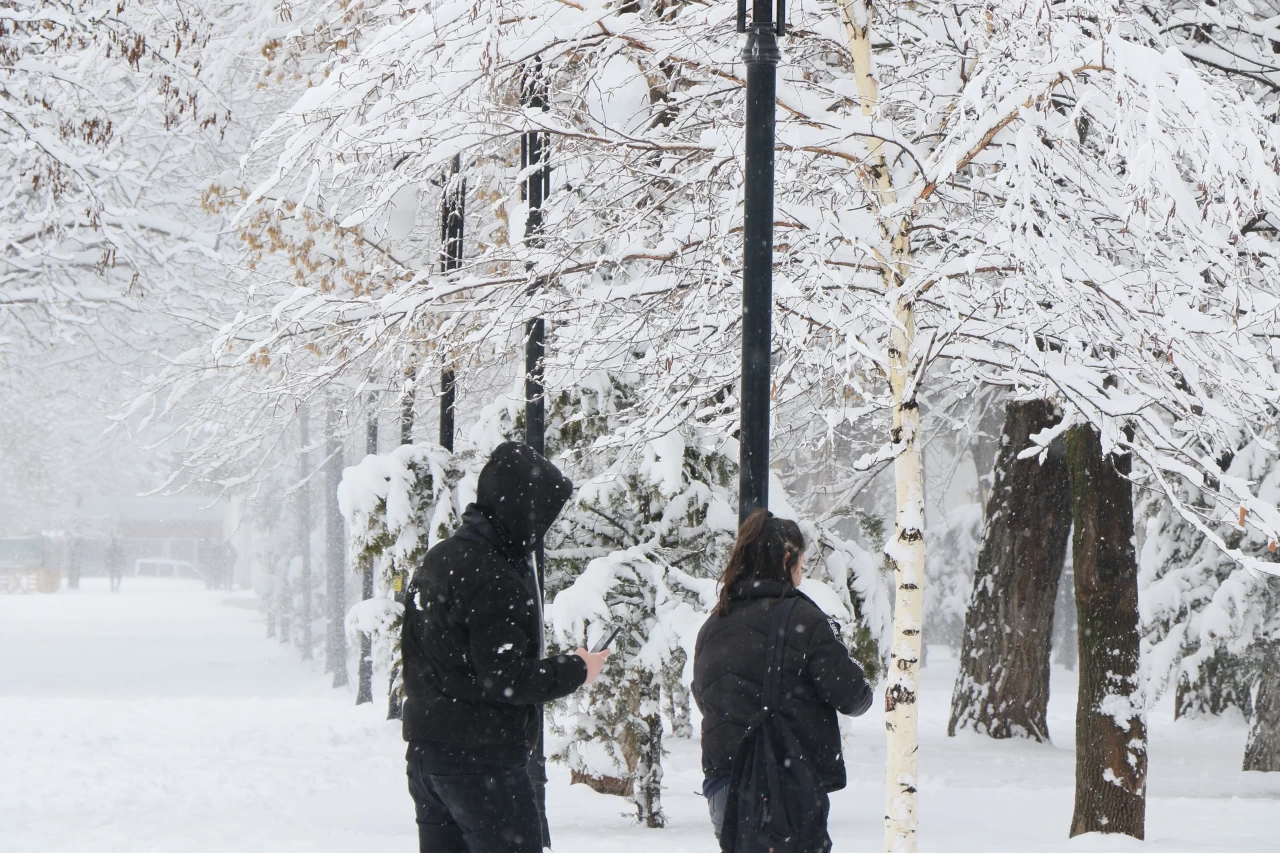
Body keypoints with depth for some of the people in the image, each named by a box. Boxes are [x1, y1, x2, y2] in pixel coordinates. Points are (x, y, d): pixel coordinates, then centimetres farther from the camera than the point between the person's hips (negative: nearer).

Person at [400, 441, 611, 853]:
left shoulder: (438, 560, 12)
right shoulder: (495, 580, -19)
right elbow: (507, 679, -21)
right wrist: (576, 669, -7)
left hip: (424, 751, 9)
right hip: (483, 757, -9)